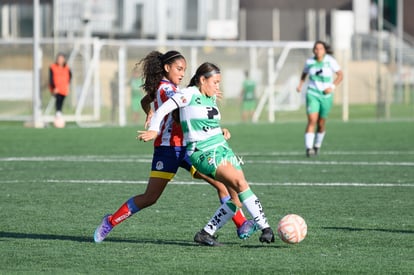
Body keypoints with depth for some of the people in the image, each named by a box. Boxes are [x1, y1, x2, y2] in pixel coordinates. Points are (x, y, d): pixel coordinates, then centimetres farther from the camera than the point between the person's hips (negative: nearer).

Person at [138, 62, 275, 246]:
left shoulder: (212, 98, 16)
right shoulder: (189, 95, -6)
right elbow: (164, 108, -5)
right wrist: (154, 131, -9)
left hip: (222, 148, 8)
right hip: (202, 153, -8)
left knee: (236, 197, -5)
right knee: (240, 182, -25)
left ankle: (206, 233, 6)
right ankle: (265, 228, -25)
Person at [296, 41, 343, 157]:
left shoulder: (330, 61, -6)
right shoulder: (309, 62, 0)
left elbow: (340, 75, -1)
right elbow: (304, 73, 20)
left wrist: (332, 87, -14)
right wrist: (300, 84, 4)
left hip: (326, 95, 0)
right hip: (312, 94, 0)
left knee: (321, 123, 9)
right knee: (312, 120, -18)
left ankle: (317, 145, 34)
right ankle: (309, 148, -24)